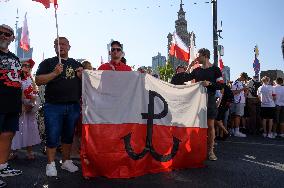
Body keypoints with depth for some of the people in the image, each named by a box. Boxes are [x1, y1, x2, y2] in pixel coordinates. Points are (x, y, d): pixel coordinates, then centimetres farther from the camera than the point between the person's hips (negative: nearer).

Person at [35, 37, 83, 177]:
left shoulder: (76, 64, 16)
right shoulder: (48, 63, 7)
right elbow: (38, 81, -4)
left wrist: (81, 76, -4)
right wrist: (55, 73, -16)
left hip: (73, 106, 3)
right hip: (53, 106, -2)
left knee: (68, 135, 11)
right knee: (52, 136, 2)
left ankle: (66, 161, 25)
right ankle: (51, 164, 17)